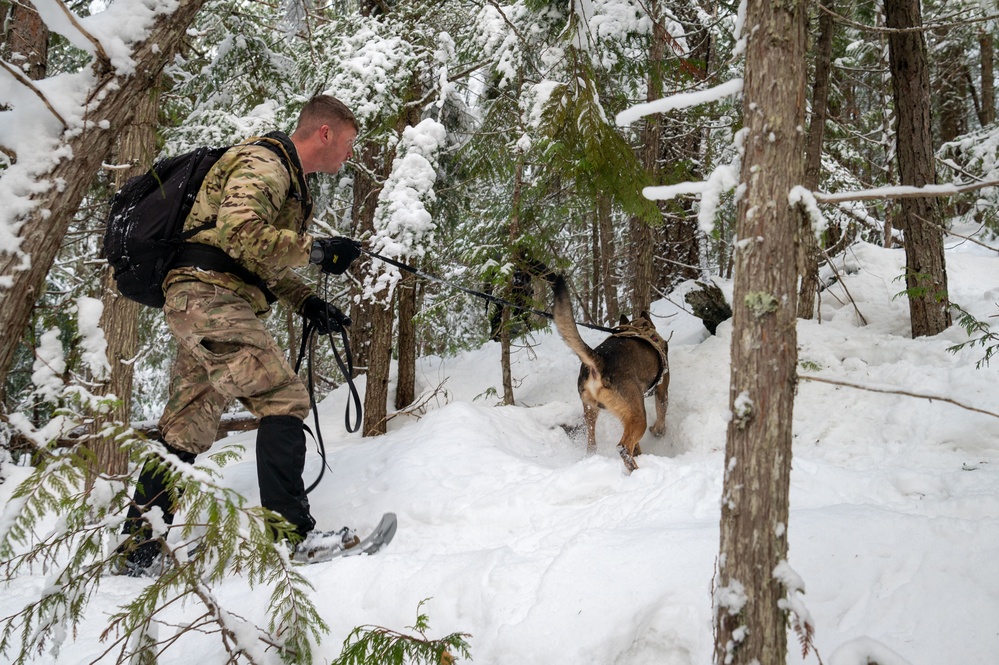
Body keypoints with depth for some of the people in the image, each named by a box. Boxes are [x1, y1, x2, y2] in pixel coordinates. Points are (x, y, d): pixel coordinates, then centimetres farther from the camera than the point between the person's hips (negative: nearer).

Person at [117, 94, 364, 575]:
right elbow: (240, 233, -22)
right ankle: (291, 532, -17)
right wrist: (316, 250, -17)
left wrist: (307, 303, 14)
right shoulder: (263, 163, -7)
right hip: (211, 294, -11)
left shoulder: (289, 181, 26)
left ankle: (138, 548, 13)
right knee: (284, 398, -16)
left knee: (186, 430, 9)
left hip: (198, 302, 11)